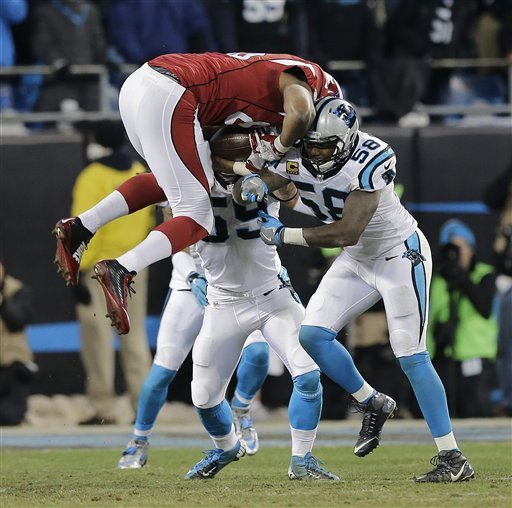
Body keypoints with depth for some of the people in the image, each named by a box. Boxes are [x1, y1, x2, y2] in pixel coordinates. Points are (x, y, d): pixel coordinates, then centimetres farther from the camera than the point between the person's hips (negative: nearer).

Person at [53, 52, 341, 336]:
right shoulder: (303, 79, 5)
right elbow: (300, 115, -18)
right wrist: (280, 148, 0)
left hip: (136, 86, 9)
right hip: (167, 99, -9)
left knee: (171, 180, 31)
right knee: (198, 220, 0)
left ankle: (81, 228, 18)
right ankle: (120, 271, -18)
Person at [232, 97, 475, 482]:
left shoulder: (370, 161, -31)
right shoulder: (294, 157, -13)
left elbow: (346, 232, -34)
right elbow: (241, 193, -11)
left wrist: (283, 235, -28)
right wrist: (253, 185, -35)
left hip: (400, 253, -7)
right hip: (358, 259, 7)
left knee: (410, 356, -13)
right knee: (313, 336, -3)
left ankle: (453, 459, -10)